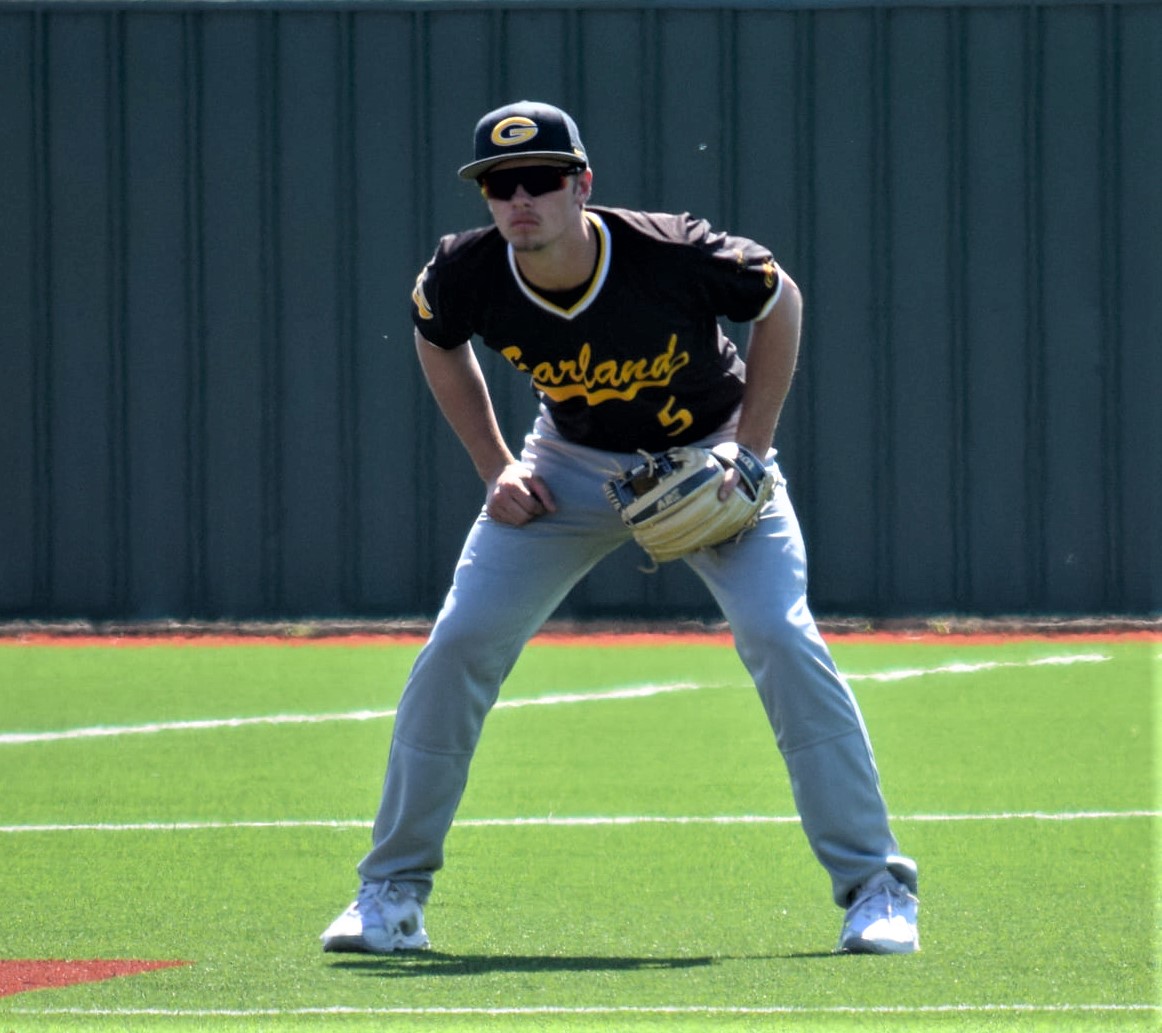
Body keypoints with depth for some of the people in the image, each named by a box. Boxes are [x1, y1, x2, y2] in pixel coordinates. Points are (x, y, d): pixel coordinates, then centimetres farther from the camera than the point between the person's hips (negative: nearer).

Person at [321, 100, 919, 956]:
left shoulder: (675, 257, -33)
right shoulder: (468, 276, -24)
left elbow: (780, 299, -12)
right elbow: (438, 341, 3)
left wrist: (751, 455, -16)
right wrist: (495, 467, -5)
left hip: (707, 454, -3)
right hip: (573, 465, 3)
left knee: (783, 641, -19)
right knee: (459, 645, -9)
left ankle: (875, 887, -9)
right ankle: (393, 894, 3)